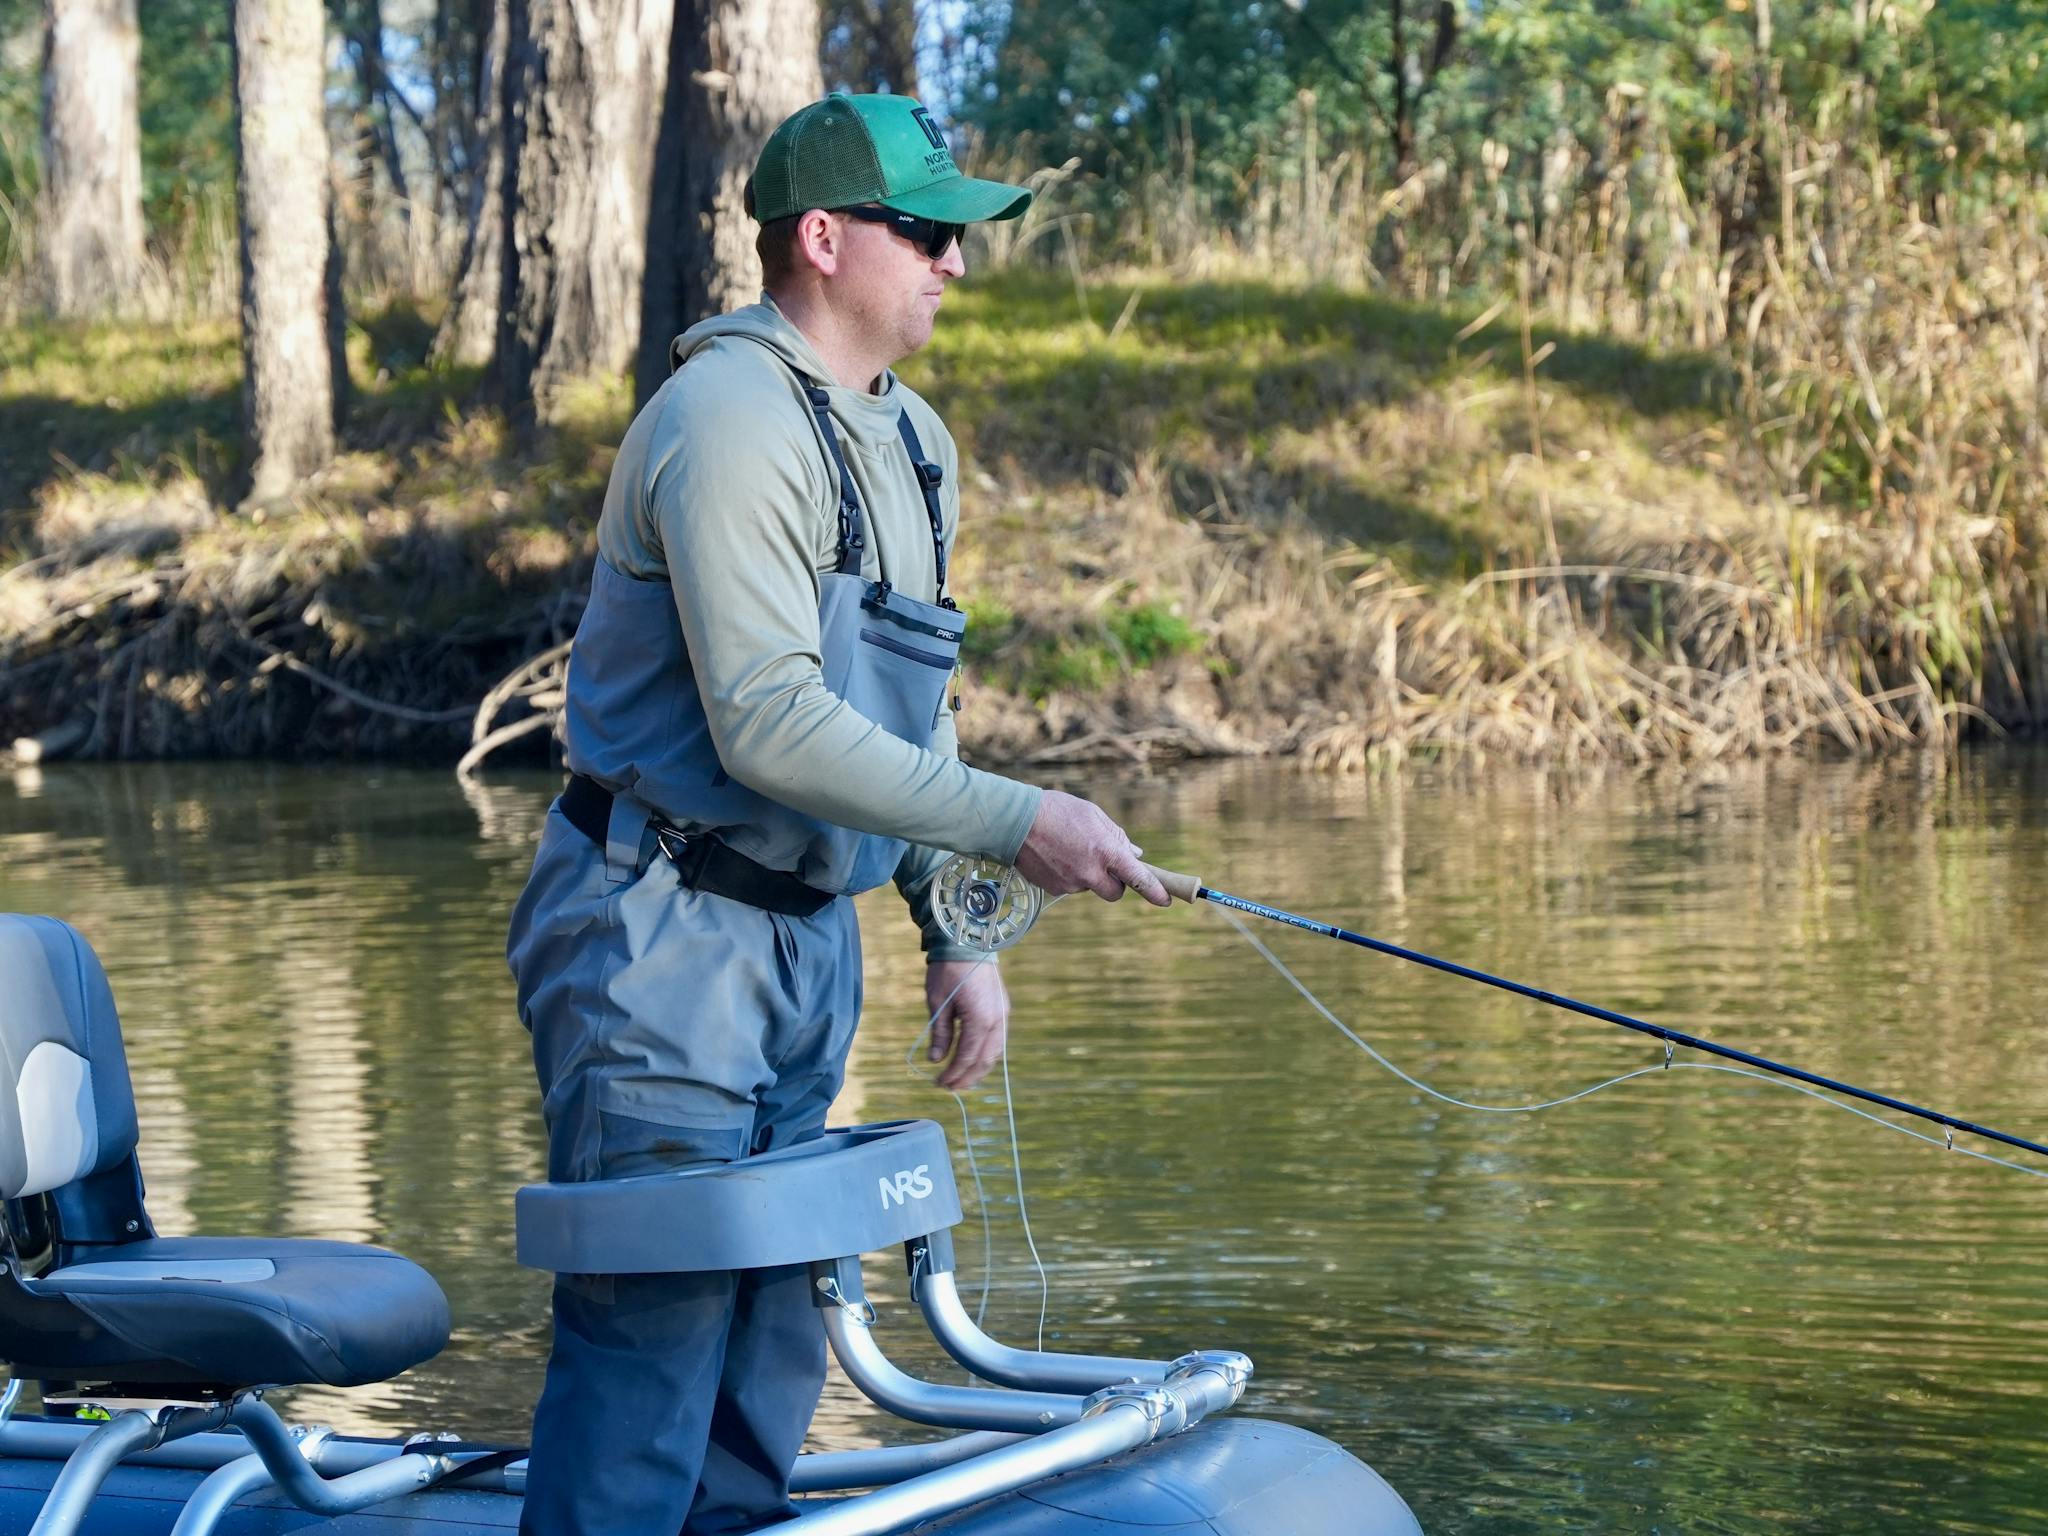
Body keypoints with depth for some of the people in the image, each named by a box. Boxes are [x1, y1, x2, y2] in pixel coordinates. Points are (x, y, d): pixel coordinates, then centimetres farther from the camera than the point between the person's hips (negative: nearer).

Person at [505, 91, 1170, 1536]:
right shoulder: (732, 422, -17)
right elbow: (770, 727, -24)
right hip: (666, 930, -9)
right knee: (655, 1326, -10)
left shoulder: (915, 442, 13)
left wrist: (954, 936, 14)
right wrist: (1016, 823, -24)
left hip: (811, 930, 9)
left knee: (779, 1324, 11)